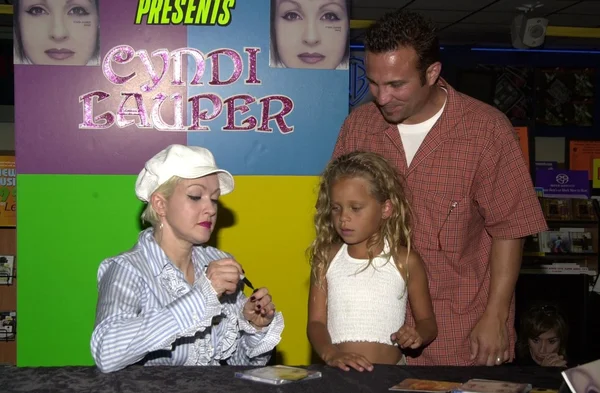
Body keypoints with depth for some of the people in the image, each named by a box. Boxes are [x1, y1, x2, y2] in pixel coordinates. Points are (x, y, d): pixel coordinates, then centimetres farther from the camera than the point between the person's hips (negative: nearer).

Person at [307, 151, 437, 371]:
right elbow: (316, 322, 3)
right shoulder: (327, 258, 6)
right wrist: (330, 354, -16)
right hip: (338, 371, 1)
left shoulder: (405, 261, 3)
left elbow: (427, 322, 11)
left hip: (389, 372, 0)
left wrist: (418, 335, -10)